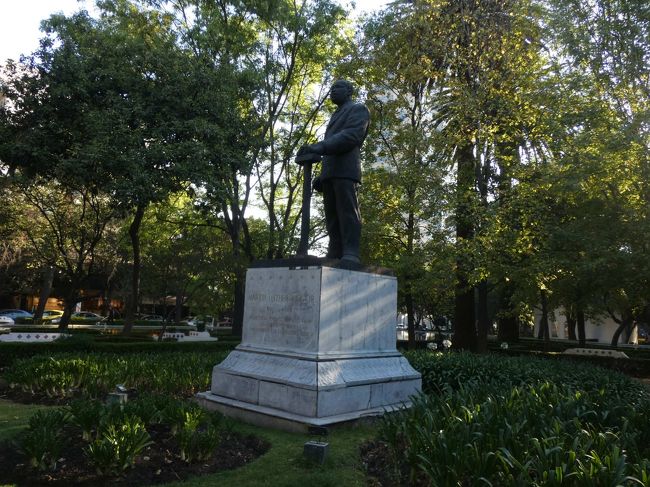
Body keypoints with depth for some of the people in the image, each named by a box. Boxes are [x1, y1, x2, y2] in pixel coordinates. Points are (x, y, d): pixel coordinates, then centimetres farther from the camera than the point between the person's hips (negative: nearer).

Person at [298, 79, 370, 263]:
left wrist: (320, 146, -23)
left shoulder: (358, 109, 10)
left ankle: (350, 258, -22)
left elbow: (351, 136, -10)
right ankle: (334, 258, -6)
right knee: (332, 217, -2)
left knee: (347, 213, -16)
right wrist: (321, 175, 15)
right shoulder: (335, 117, 35)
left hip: (345, 169, -8)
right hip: (329, 172, 8)